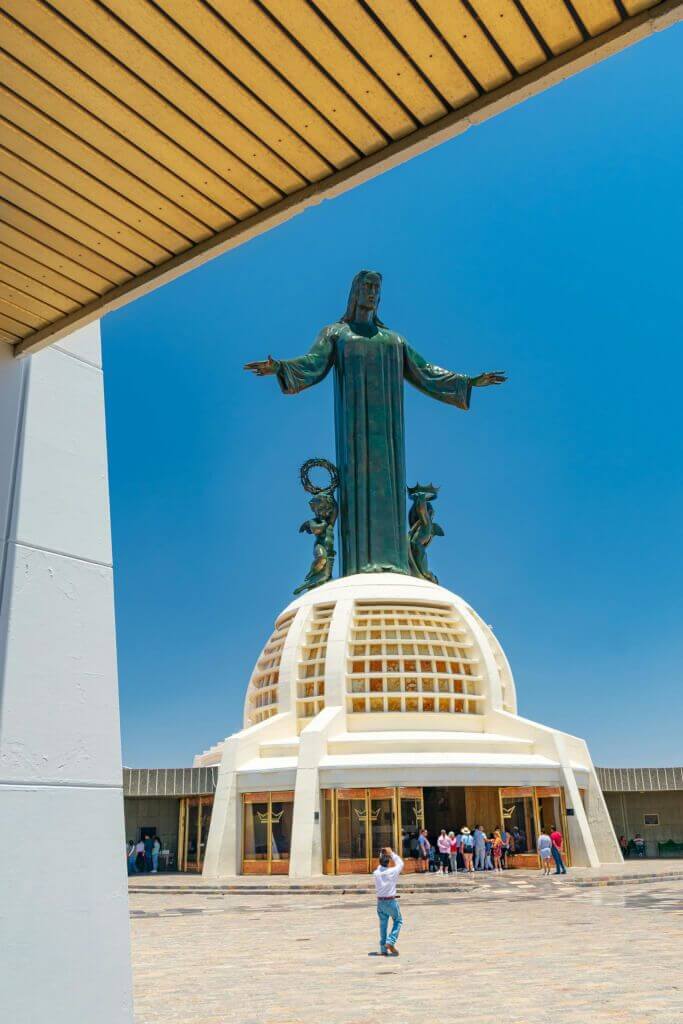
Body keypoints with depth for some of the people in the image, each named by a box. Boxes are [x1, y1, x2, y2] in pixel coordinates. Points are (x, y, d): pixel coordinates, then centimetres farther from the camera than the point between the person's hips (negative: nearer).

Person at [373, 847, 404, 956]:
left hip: (380, 901, 4)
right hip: (391, 901, -4)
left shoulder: (376, 873, -3)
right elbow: (400, 863, 6)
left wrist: (382, 856, 17)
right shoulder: (392, 872, -13)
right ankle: (390, 942, -2)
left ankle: (383, 948, 15)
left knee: (383, 924, 13)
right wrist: (392, 853, 12)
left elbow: (380, 867, 21)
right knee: (398, 921, 14)